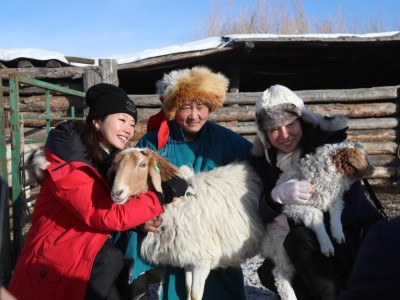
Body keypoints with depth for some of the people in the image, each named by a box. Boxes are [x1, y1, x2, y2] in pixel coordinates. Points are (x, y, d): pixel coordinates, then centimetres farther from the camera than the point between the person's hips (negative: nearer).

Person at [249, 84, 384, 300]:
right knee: (269, 273, -9)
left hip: (358, 239, -5)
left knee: (301, 238, -31)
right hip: (317, 243, 6)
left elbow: (351, 209, -22)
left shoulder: (330, 144, -17)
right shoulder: (263, 160, -4)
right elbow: (261, 214, -13)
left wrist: (292, 220, -28)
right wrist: (277, 196, -36)